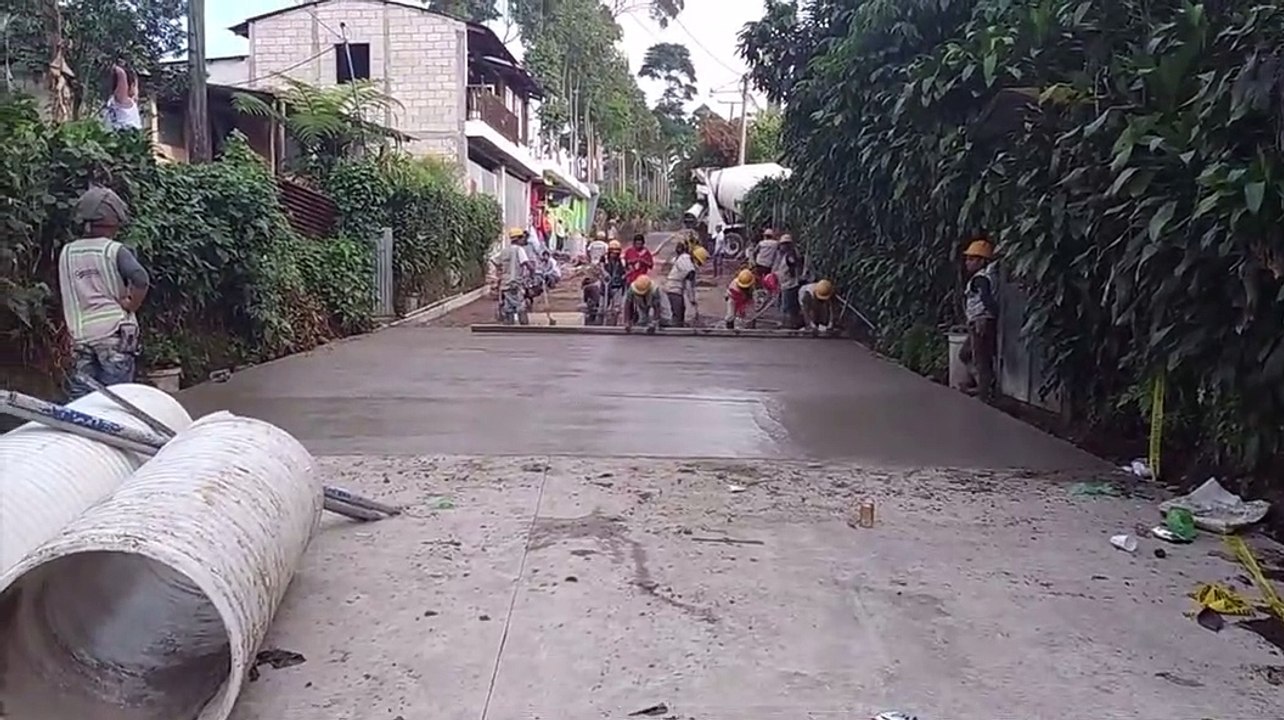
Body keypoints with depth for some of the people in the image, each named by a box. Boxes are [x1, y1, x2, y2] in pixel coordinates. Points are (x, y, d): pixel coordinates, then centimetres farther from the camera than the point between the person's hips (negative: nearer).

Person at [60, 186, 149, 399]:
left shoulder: (66, 253, 8)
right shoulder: (114, 250, -7)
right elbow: (140, 279, -22)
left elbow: (67, 294, 14)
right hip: (113, 332, -5)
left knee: (80, 399, 8)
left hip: (80, 334, 5)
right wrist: (130, 305, -8)